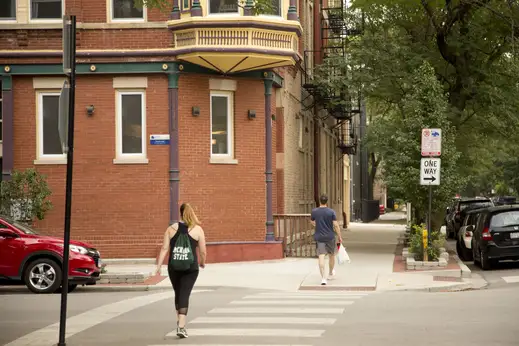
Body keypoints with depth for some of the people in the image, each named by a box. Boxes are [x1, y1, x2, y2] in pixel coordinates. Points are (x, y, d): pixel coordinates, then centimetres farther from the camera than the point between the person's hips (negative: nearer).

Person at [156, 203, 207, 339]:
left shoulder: (171, 229, 5)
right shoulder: (197, 229, 0)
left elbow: (164, 248, -3)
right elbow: (203, 252, 1)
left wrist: (159, 266, -4)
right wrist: (202, 263, 20)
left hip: (173, 267, 2)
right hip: (190, 268, -2)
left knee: (178, 293, 20)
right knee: (184, 295, -4)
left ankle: (180, 321, 32)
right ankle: (181, 326, -15)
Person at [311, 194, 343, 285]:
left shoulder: (314, 211, -2)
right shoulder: (331, 212, -7)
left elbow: (312, 223, 15)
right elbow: (336, 225, -10)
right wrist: (340, 237, -2)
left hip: (319, 237, 0)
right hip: (330, 237, 0)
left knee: (321, 257, -6)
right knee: (331, 255, 20)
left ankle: (323, 278, -15)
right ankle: (331, 273, 39)